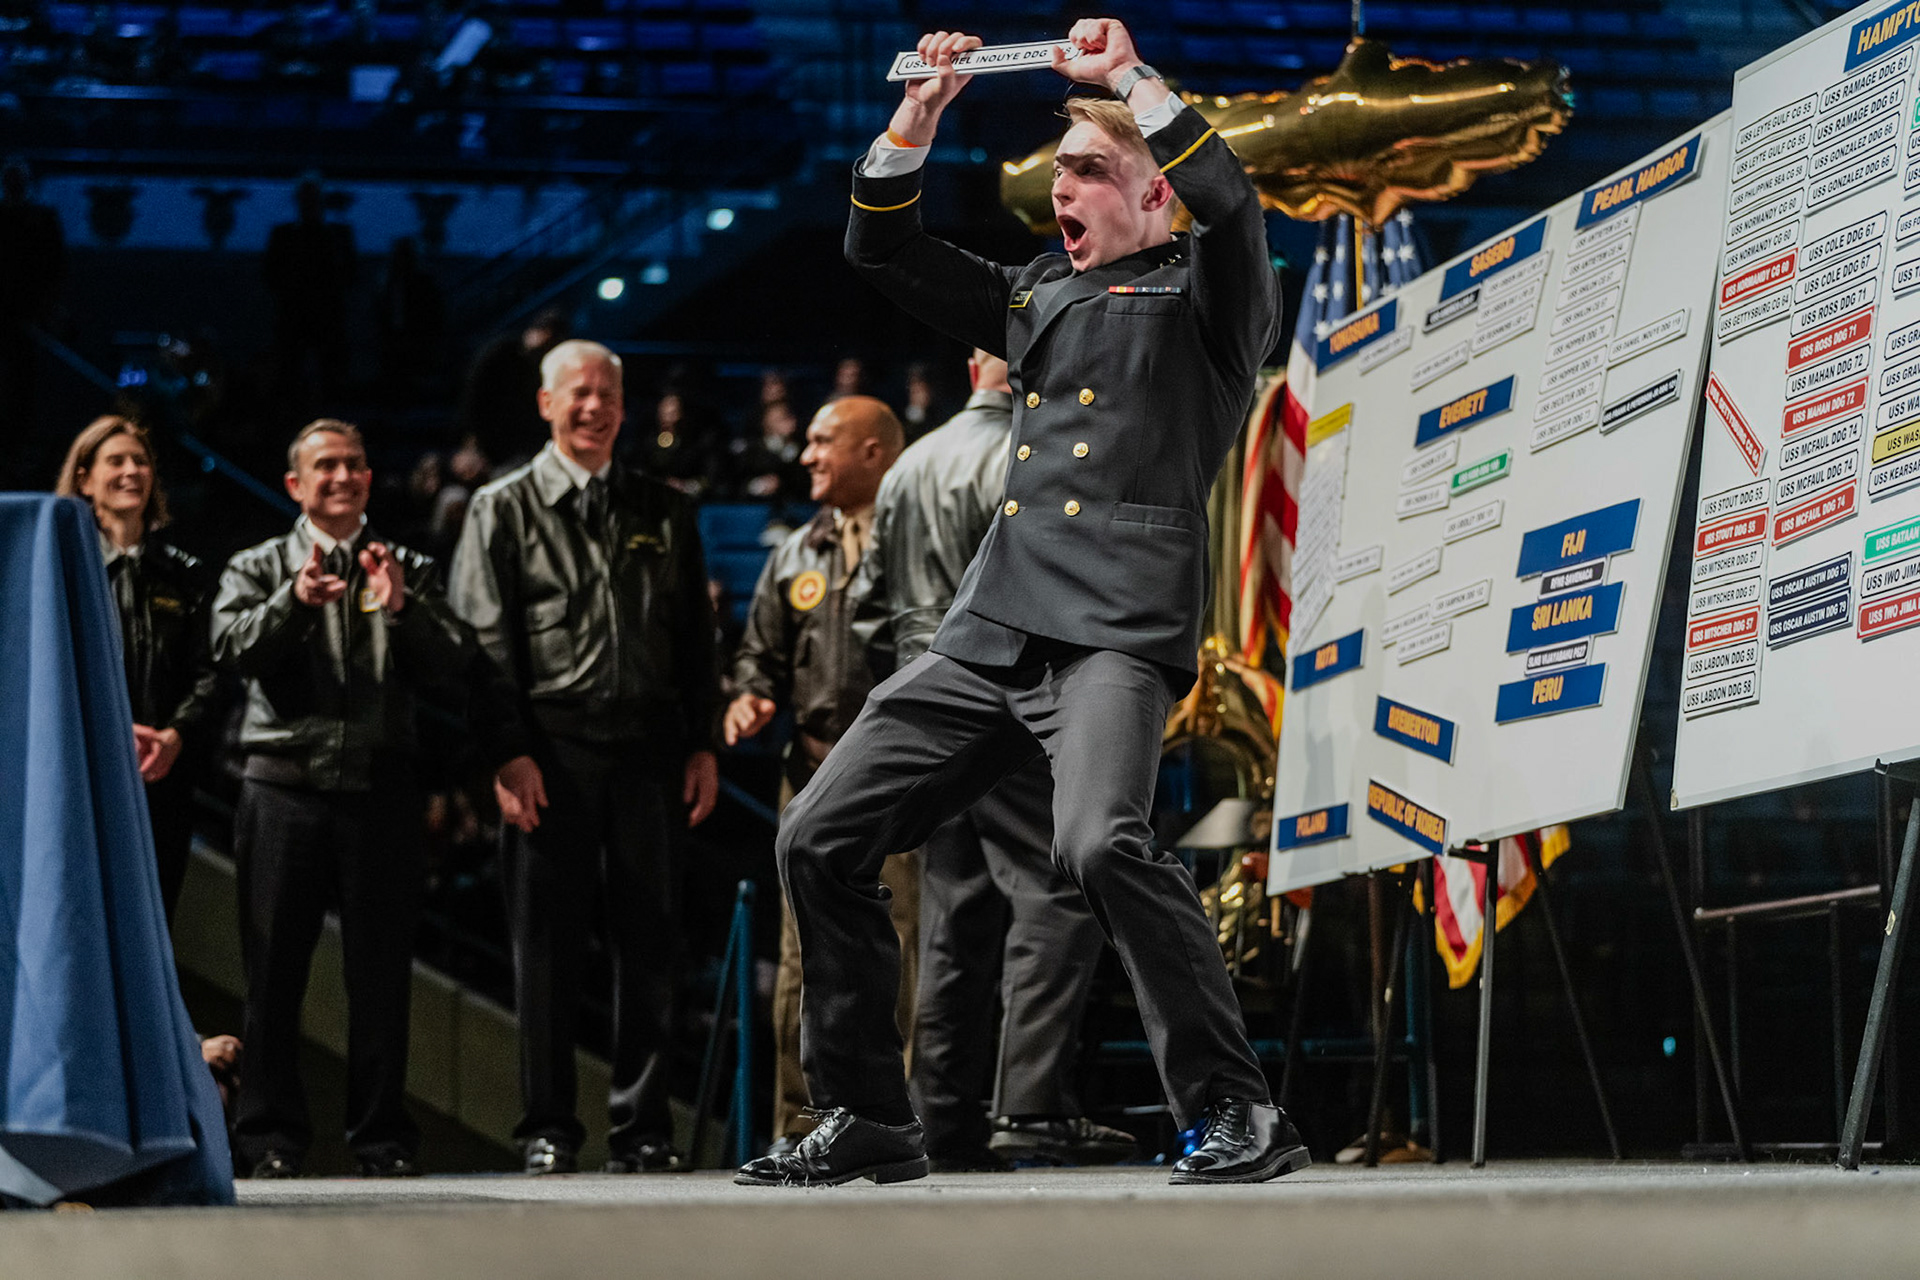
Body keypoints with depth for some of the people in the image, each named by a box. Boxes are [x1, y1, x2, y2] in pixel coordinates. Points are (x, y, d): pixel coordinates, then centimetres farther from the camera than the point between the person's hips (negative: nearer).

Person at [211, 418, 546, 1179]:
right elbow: (232, 646, -6)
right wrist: (295, 601, -22)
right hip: (285, 784, -1)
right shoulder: (259, 569, 13)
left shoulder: (408, 572, 15)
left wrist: (401, 609, -13)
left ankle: (383, 1141, 8)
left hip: (379, 786, 1)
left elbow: (460, 671, 3)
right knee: (273, 969, -1)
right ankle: (270, 1139, 6)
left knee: (382, 971, 1)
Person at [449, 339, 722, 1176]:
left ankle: (641, 1128, 8)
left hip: (649, 748, 3)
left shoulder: (665, 511, 16)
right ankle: (549, 1128, 4)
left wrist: (703, 745, 7)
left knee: (649, 941, 2)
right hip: (552, 751, -2)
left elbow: (697, 636, 16)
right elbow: (485, 643, 1)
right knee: (546, 943, -1)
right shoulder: (503, 509, 7)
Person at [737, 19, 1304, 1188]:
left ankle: (1237, 1112, -22)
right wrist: (919, 116, 12)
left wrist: (1134, 78, -11)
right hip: (990, 630, 8)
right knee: (821, 839, 2)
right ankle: (868, 1122, 13)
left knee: (1101, 840, -32)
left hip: (1117, 628, -7)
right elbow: (881, 248, 26)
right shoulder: (1038, 295, 25)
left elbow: (1232, 205, -15)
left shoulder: (1207, 297, 7)